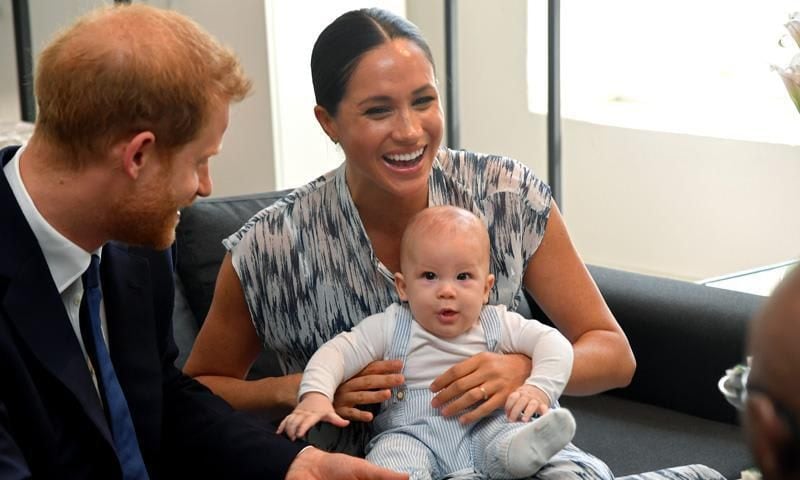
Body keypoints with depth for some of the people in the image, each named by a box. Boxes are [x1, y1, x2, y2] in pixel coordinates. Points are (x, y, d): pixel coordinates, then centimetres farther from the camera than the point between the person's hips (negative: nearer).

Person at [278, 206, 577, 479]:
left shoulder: (497, 324, 7)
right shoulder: (390, 328, 4)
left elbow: (552, 342, 5)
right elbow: (337, 352, -2)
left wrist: (539, 388, -15)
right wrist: (315, 395, -21)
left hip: (486, 426, 2)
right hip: (413, 433, -2)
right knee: (391, 453, -34)